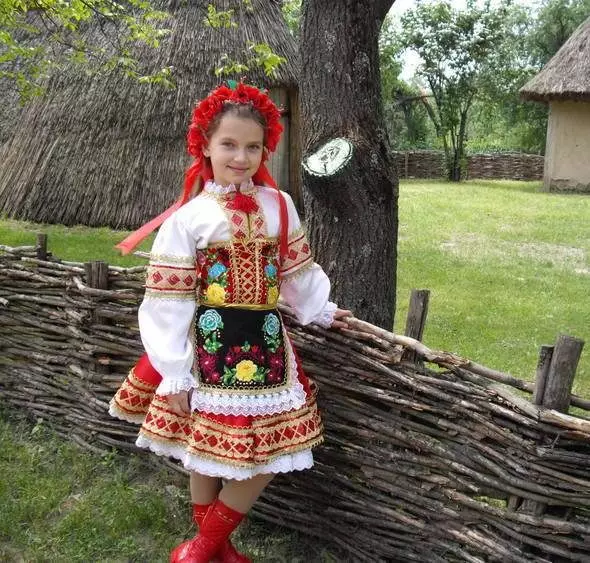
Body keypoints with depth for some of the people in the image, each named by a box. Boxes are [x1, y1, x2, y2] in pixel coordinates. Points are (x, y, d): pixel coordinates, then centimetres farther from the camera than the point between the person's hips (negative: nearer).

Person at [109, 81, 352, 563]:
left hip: (265, 342, 4)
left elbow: (297, 270, 17)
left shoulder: (279, 206, 3)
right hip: (210, 346, -4)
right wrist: (175, 374, -8)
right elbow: (168, 303, -7)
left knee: (271, 448, 4)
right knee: (206, 450, 7)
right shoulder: (188, 219, -7)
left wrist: (321, 310, 21)